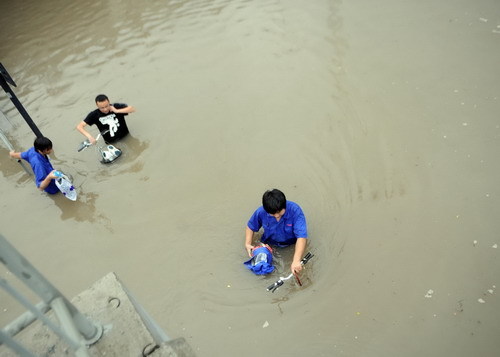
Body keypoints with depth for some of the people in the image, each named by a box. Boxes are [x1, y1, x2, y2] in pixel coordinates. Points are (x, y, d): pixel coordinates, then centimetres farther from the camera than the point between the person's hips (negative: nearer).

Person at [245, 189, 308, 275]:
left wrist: (296, 261, -52)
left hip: (291, 244, -1)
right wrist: (247, 244, -18)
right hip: (269, 244, 2)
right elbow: (251, 227, -1)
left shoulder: (295, 210, -33)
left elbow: (302, 237, -40)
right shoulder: (261, 212, -23)